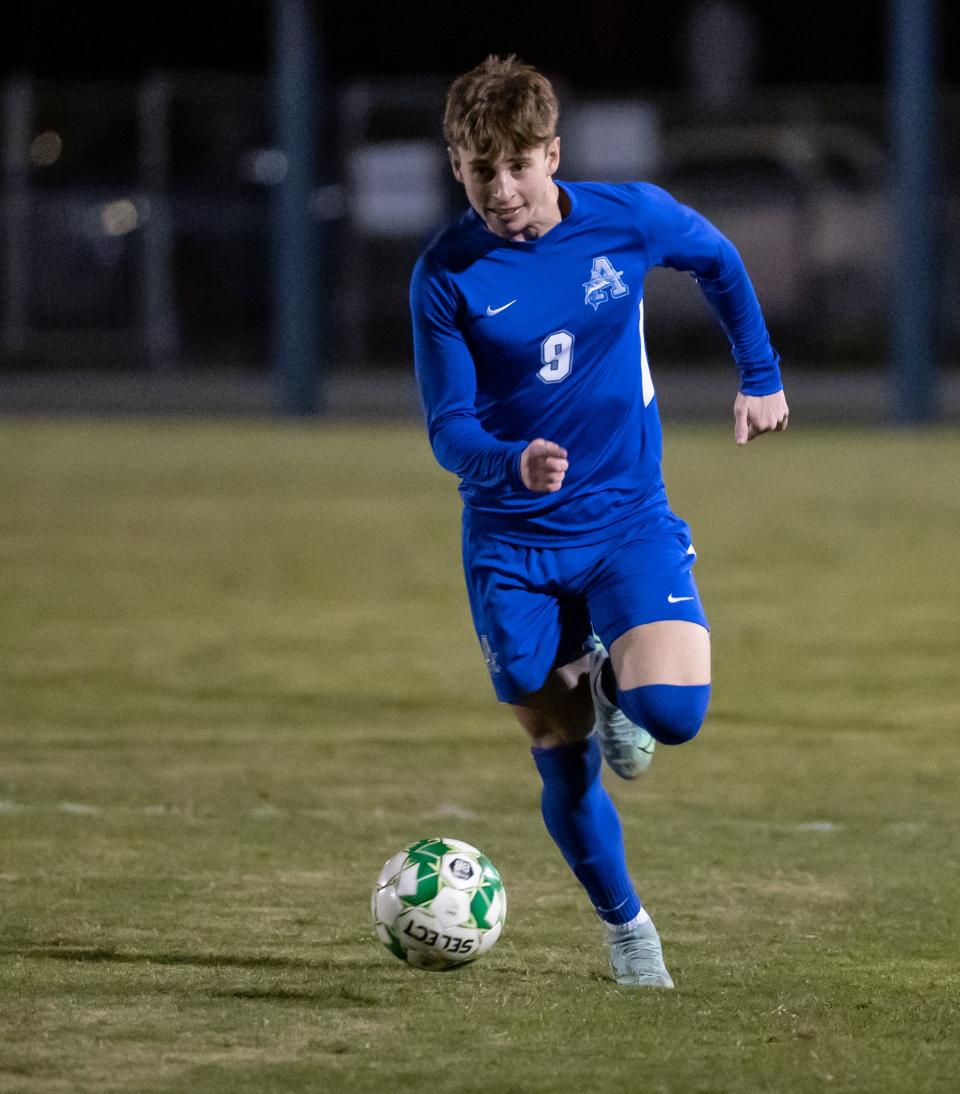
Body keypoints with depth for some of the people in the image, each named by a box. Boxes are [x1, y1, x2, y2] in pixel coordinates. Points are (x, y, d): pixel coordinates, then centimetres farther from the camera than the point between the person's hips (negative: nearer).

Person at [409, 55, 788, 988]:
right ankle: (626, 929, 27)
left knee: (672, 710, -22)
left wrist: (761, 377, 18)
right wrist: (513, 464, -32)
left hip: (628, 519, 0)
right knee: (562, 762, 2)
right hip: (512, 543, 0)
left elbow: (718, 262, 15)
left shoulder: (630, 219, -8)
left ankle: (612, 684, 16)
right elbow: (448, 429, -11)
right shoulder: (446, 274, -12)